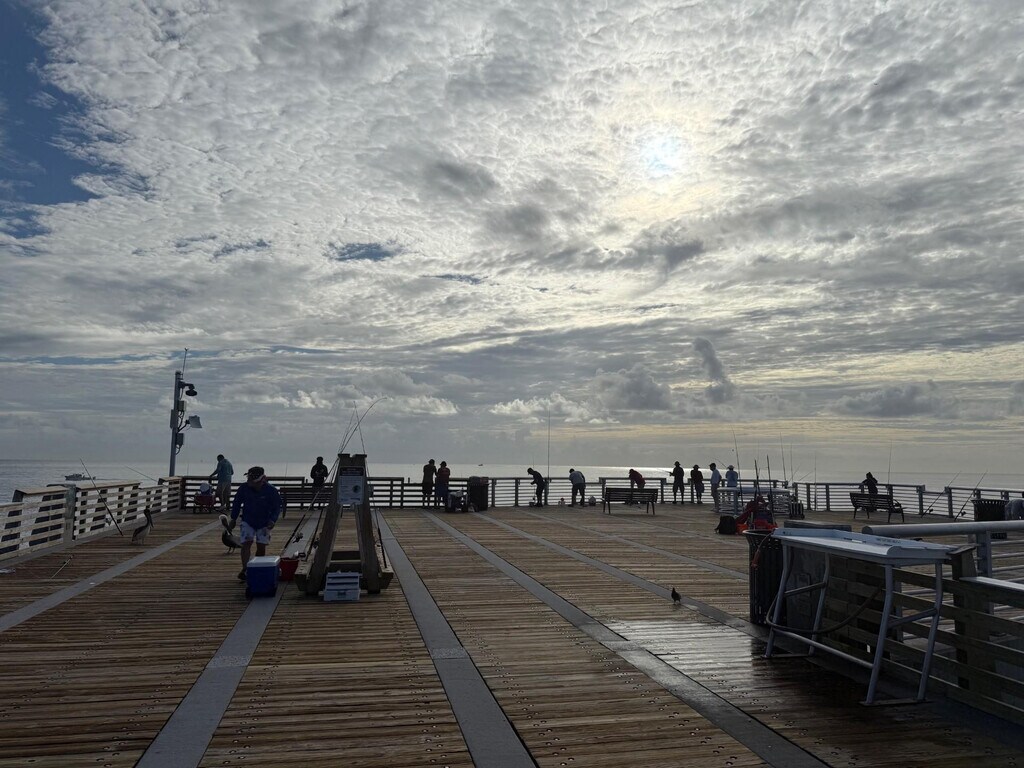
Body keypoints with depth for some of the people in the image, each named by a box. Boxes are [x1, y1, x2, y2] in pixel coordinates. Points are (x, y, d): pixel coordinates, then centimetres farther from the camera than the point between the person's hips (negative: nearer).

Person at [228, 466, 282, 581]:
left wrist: (272, 520, -21)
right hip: (247, 521, 1)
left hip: (264, 523, 0)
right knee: (246, 543, -16)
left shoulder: (271, 491, -17)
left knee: (261, 546, 1)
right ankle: (245, 569, -19)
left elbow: (277, 507, -6)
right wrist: (233, 519, 6)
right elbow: (237, 503, 4)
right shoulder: (244, 488, -12)